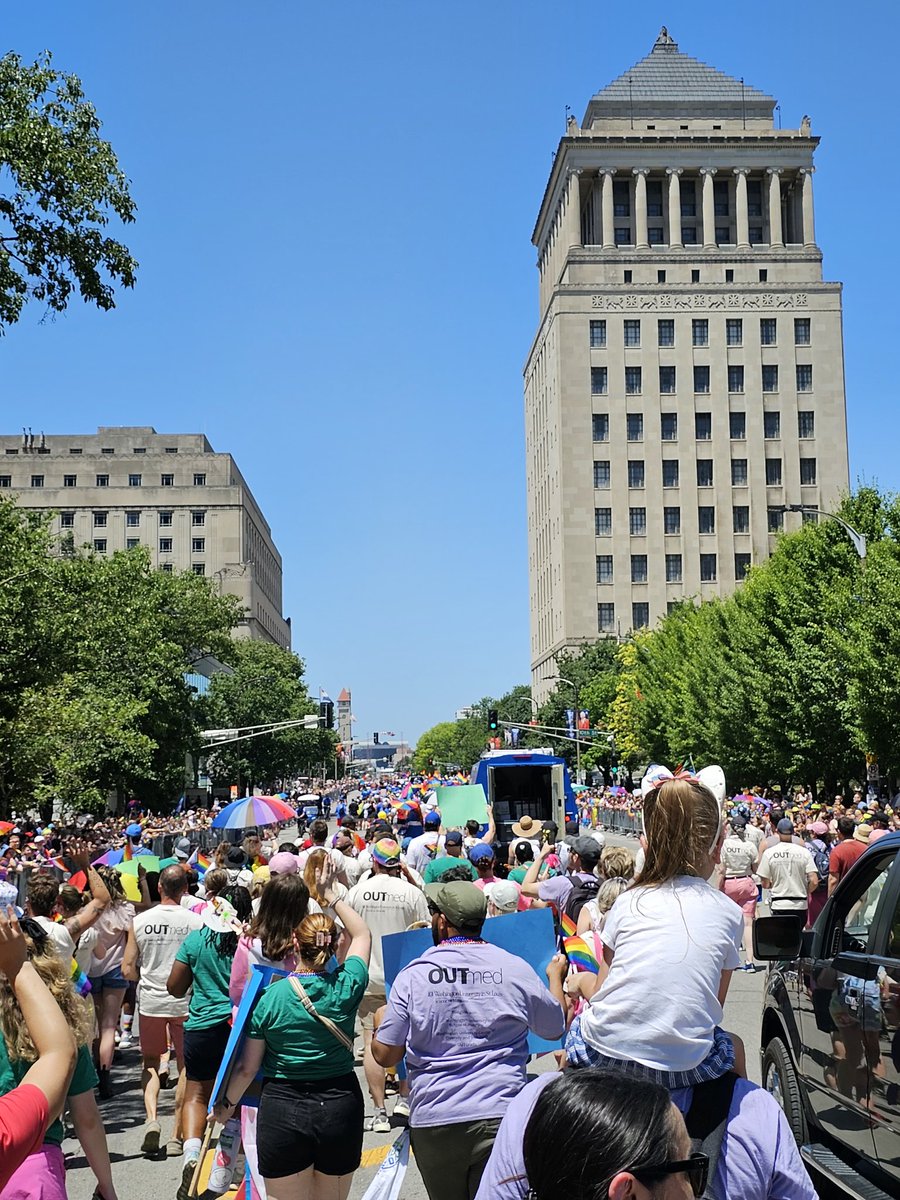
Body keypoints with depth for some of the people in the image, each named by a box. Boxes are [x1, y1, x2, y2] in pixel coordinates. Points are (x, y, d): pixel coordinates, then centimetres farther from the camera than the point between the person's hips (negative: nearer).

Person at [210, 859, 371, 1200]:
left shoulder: (270, 996, -10)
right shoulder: (347, 987, -7)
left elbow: (248, 1067, -2)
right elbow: (362, 934, 13)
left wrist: (228, 1103, 16)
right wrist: (331, 894, 20)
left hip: (283, 1109, -2)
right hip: (341, 1108, 2)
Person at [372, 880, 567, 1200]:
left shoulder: (412, 976, -5)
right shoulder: (516, 969, -3)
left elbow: (385, 1056, 2)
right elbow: (556, 1028, 13)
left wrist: (380, 1023, 25)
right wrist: (555, 977, 31)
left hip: (433, 1122, 0)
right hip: (500, 1117, 0)